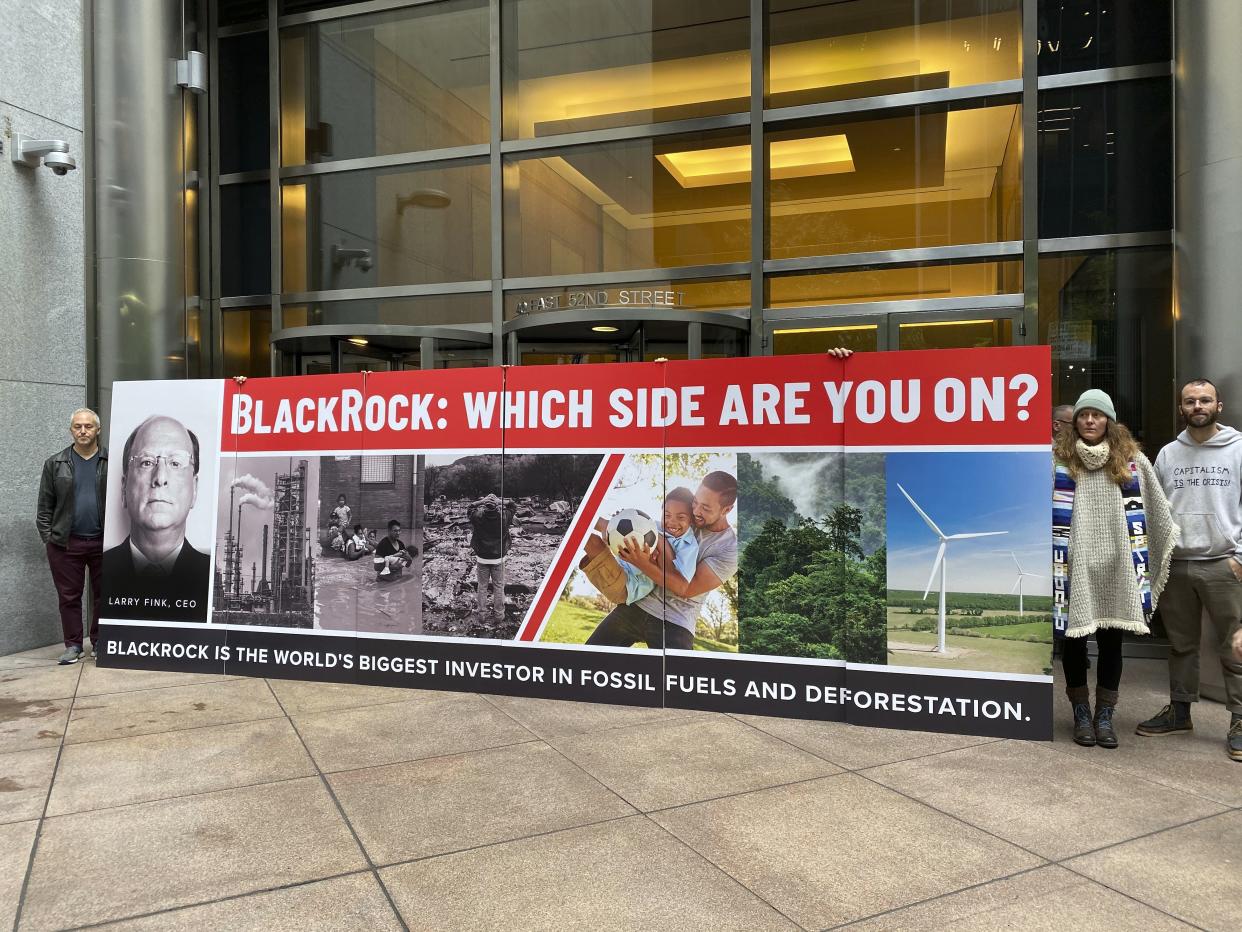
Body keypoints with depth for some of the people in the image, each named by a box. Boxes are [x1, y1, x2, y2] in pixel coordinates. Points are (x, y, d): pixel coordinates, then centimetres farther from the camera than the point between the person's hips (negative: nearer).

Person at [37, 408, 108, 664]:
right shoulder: (55, 464, 5)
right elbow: (45, 505, 7)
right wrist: (47, 536, 0)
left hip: (104, 542, -1)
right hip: (65, 543, 1)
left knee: (103, 594, 7)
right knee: (69, 596, 7)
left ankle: (99, 643, 20)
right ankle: (73, 645, 17)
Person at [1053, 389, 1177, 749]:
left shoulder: (1131, 460, 6)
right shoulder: (1058, 459, -1)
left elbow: (1160, 512, 13)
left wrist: (1175, 542, 11)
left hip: (1116, 567, 2)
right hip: (1074, 568, -2)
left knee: (1111, 642, 8)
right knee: (1074, 640, 5)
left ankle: (1105, 715, 21)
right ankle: (1081, 714, 20)